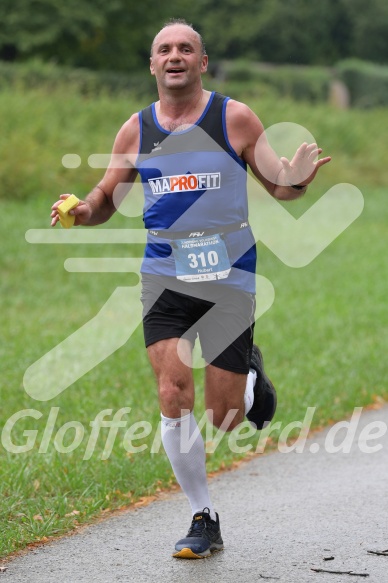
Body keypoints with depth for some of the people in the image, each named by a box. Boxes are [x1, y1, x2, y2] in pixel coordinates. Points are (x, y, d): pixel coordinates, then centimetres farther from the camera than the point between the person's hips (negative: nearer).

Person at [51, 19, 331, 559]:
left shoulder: (235, 118, -2)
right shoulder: (135, 130, 5)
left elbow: (279, 185, 2)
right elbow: (106, 197, 15)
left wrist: (298, 178, -22)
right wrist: (82, 211, -8)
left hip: (229, 277, -2)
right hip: (165, 277, 2)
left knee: (224, 419, 0)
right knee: (174, 399, -13)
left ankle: (251, 378, 38)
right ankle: (204, 520, 2)